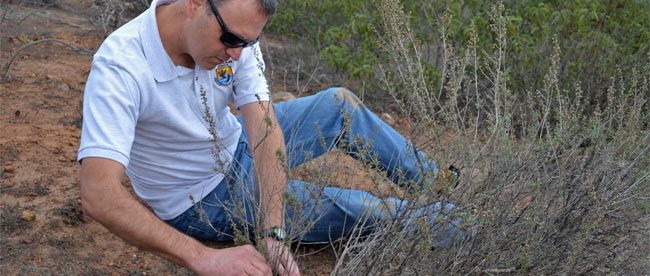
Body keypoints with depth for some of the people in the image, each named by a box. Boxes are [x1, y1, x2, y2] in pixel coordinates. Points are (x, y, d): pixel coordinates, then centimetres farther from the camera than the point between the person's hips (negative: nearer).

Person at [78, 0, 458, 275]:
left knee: (340, 104, 3)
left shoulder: (236, 34, -18)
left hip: (236, 146, 6)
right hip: (204, 199, -5)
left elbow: (264, 130, -24)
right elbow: (99, 195, -44)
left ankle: (433, 181, 24)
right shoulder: (121, 66, -36)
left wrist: (274, 234, -36)